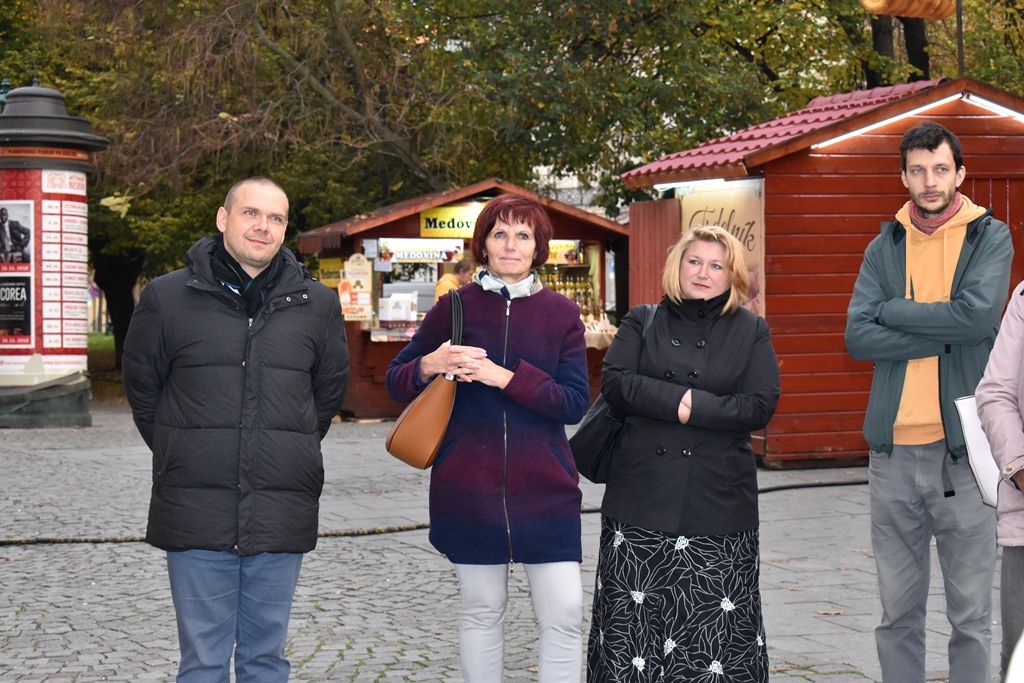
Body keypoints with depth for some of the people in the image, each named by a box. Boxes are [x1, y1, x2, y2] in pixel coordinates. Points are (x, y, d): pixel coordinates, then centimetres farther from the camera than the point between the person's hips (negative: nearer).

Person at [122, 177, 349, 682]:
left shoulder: (317, 304, 6)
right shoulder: (168, 297, 1)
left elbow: (329, 389, 18)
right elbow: (141, 386, 11)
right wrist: (181, 455, 11)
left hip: (281, 516, 2)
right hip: (197, 513, -1)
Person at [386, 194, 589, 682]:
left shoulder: (561, 313, 3)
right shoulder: (455, 307, 3)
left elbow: (575, 403, -5)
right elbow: (396, 381, 9)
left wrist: (507, 377, -17)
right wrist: (430, 365, -13)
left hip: (545, 489, 0)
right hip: (467, 487, 0)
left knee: (564, 614, -5)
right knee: (482, 609, 8)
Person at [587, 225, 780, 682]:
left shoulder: (751, 332, 9)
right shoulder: (642, 322, 10)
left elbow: (760, 405, -3)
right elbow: (615, 384, -5)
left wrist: (696, 408, -12)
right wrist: (679, 399, -14)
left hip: (718, 503, 0)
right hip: (643, 495, 0)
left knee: (716, 626, 1)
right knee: (634, 617, 1)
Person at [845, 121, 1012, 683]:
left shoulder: (989, 237, 3)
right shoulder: (885, 247, 10)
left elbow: (978, 315, -15)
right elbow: (857, 336, -3)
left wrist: (892, 309, -6)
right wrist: (942, 334, -11)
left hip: (964, 447, -3)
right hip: (893, 451, 3)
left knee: (971, 615, 2)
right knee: (898, 613, 9)